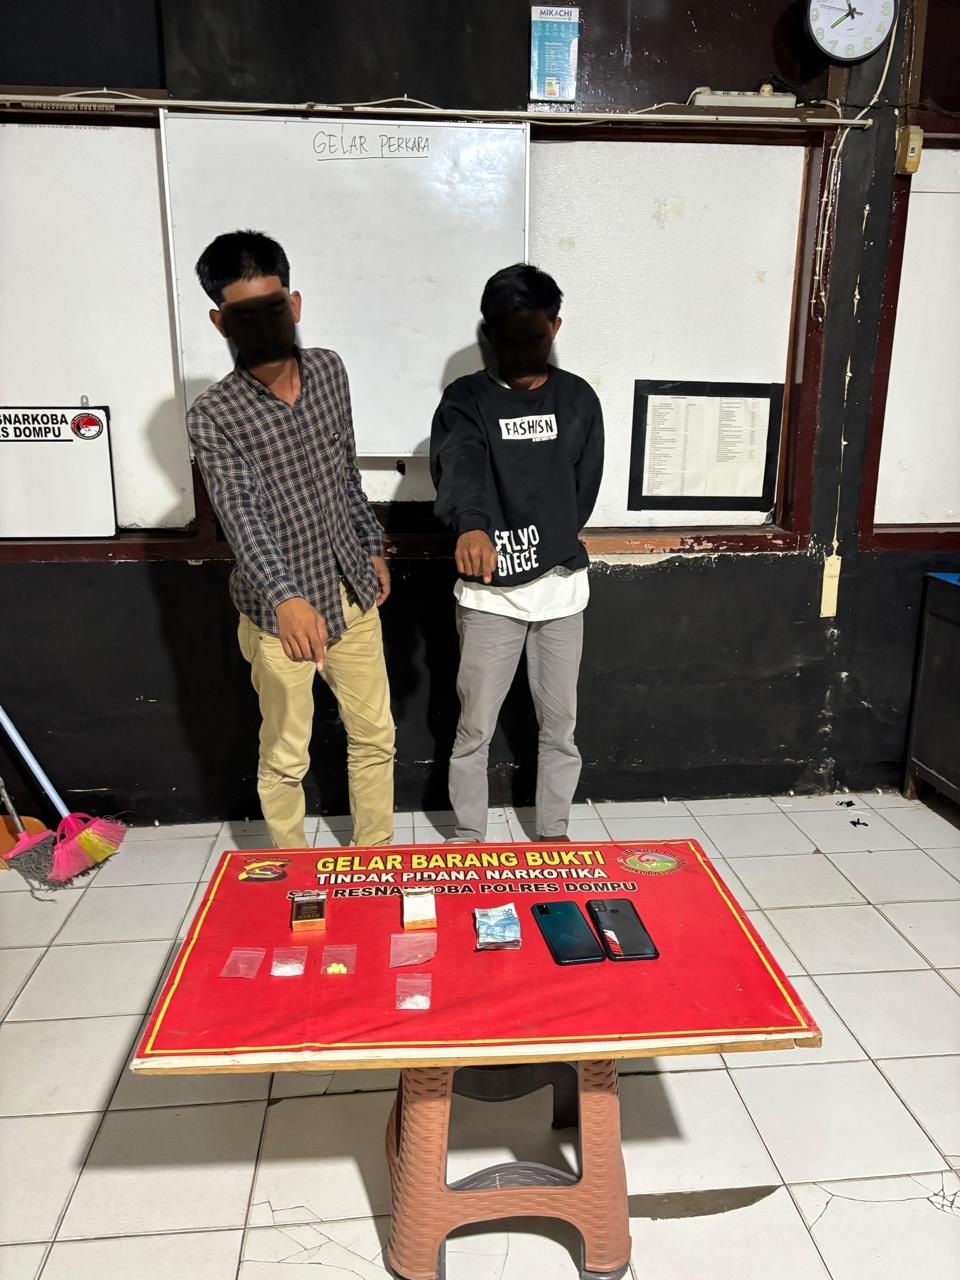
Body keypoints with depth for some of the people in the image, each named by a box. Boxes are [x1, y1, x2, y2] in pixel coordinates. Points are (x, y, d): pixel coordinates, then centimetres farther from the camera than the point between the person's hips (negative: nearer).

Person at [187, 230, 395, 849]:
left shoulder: (329, 370, 0)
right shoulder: (213, 415, -15)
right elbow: (242, 515, -29)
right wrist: (286, 598, -45)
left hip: (352, 591, 5)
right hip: (280, 608, -4)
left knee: (375, 734, 14)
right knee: (285, 756, 10)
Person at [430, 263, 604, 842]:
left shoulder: (579, 399, 4)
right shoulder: (466, 399, -7)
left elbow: (584, 489, 8)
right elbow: (460, 467, -28)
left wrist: (545, 547, 0)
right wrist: (473, 527, -47)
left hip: (562, 586, 3)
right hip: (490, 592, -2)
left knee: (560, 725, 13)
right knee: (475, 727, 7)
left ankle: (553, 833, 32)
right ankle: (469, 837, 27)